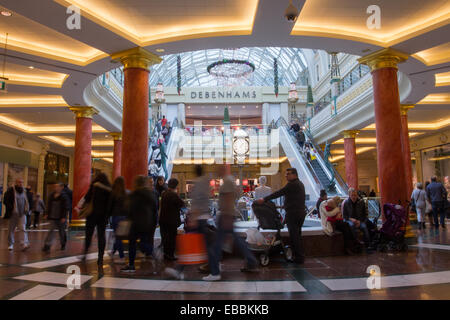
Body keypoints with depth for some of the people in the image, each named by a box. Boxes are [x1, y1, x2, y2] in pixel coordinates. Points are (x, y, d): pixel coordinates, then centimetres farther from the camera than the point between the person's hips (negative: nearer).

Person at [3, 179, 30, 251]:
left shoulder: (23, 191, 11)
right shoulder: (10, 190, -5)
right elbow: (5, 201, -8)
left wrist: (26, 209, 9)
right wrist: (11, 208, -16)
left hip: (22, 214, 3)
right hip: (13, 214, -3)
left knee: (23, 229, -9)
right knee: (11, 229, 10)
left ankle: (24, 244, -17)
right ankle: (10, 244, 26)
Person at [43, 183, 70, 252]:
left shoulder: (64, 196, -10)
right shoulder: (52, 195, 7)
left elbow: (66, 207, -11)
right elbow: (49, 206, 16)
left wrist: (64, 217, -15)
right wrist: (47, 214, 11)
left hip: (61, 217, -4)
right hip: (52, 217, 4)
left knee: (62, 231, 9)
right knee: (51, 230, -4)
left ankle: (63, 244, 28)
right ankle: (47, 245, -6)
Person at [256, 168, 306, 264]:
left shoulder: (292, 184, -15)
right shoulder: (300, 184, 17)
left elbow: (279, 193, -19)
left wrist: (264, 199, -18)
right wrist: (286, 205, 24)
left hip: (293, 214, -10)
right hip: (301, 212, 10)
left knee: (294, 236, -3)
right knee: (297, 235, 17)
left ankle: (299, 258, 2)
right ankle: (300, 256, 23)